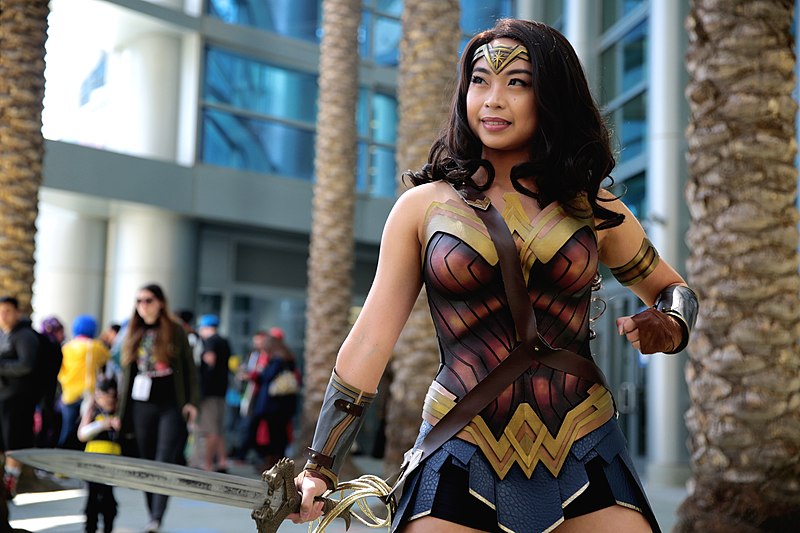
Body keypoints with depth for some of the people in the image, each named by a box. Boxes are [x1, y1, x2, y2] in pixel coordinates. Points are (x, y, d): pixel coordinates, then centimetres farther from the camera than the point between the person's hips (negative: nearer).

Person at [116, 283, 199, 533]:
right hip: (142, 407, 4)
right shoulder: (132, 334, 11)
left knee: (165, 463, -12)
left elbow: (189, 369, 2)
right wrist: (122, 412, 11)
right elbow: (126, 372, 14)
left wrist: (191, 401, -8)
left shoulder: (175, 332, 1)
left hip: (172, 406, -4)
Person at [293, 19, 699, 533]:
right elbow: (370, 340, 2)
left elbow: (673, 289, 21)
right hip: (460, 464, -1)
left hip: (584, 460, 2)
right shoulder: (423, 206, 3)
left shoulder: (594, 209, 7)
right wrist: (321, 467, 1)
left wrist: (668, 327, -3)